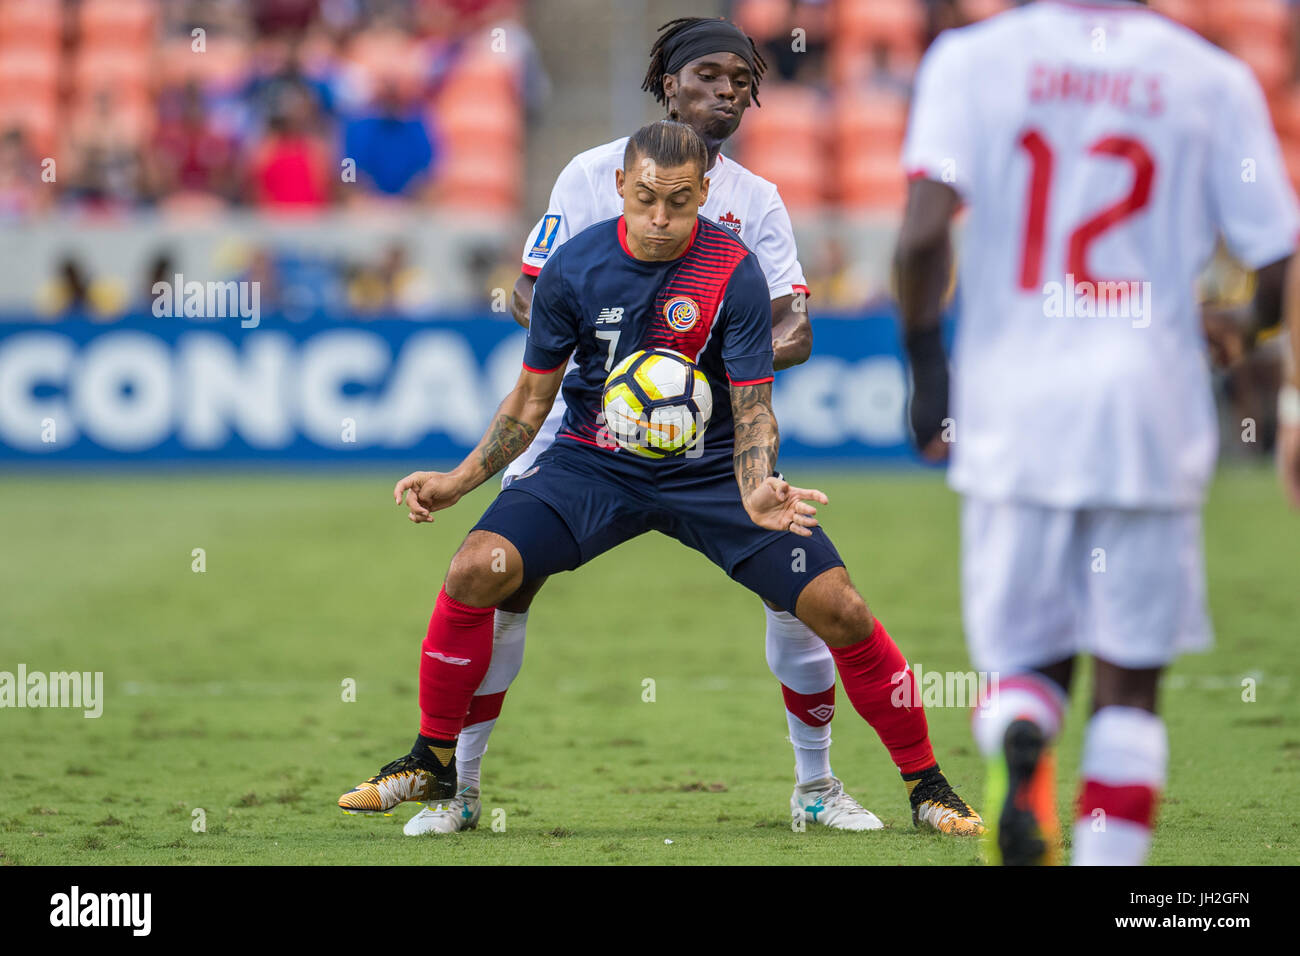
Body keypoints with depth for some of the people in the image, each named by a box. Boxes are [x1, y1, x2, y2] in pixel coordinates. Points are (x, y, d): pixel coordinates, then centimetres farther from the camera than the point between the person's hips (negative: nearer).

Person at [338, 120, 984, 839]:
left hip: (710, 469, -1)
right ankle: (432, 764, 1)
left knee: (839, 610, -17)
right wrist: (457, 481, -7)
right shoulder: (574, 267, -8)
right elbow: (532, 398, 4)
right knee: (477, 569, -23)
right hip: (593, 462, 1)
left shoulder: (734, 273, -14)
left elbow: (752, 407, -12)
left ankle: (925, 784, 4)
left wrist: (756, 492, -33)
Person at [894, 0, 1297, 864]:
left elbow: (924, 231, -12)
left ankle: (1017, 750, -20)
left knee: (1025, 658, 13)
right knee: (1129, 686, 9)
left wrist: (924, 364, 3)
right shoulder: (1211, 80, 2)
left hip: (1012, 409, 0)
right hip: (1148, 410, 0)